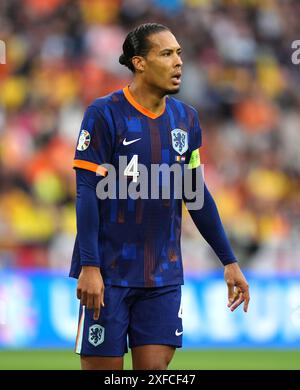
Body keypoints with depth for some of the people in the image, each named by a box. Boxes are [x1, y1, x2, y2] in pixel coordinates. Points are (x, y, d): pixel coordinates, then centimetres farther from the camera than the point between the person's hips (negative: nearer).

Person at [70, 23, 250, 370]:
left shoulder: (186, 119, 9)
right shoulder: (104, 113, -8)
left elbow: (196, 195, 16)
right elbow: (87, 192, -11)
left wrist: (229, 262, 16)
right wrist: (89, 266, -18)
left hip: (163, 276, 5)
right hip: (108, 273, -5)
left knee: (155, 366, -1)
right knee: (103, 365, -3)